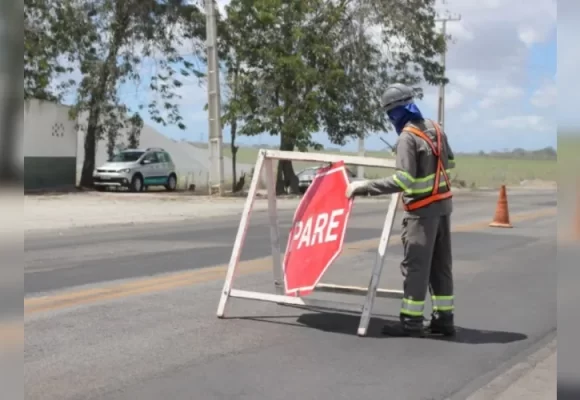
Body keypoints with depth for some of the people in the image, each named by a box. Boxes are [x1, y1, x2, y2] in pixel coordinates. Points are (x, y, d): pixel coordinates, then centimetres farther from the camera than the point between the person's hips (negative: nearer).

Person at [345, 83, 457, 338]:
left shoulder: (408, 136, -18)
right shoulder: (435, 128, 8)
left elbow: (402, 181, -25)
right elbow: (449, 163, 19)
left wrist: (363, 187, -22)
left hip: (423, 209, -8)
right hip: (443, 202, 8)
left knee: (415, 265, -2)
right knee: (440, 264, 12)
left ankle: (411, 321, 2)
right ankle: (444, 318, 18)